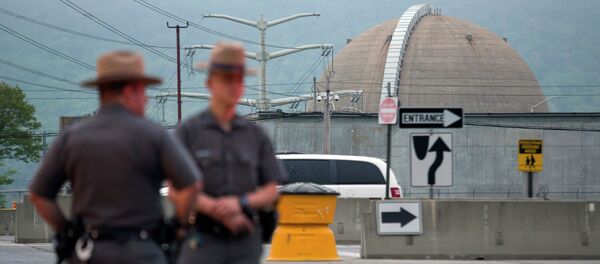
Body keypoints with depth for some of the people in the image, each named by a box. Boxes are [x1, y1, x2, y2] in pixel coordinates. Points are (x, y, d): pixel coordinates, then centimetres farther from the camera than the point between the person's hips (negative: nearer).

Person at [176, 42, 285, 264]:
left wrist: (240, 203, -14)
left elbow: (271, 192, 6)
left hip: (245, 245, 3)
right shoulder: (188, 131, 0)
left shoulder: (255, 135, 9)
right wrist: (216, 209, -19)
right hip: (202, 243, -3)